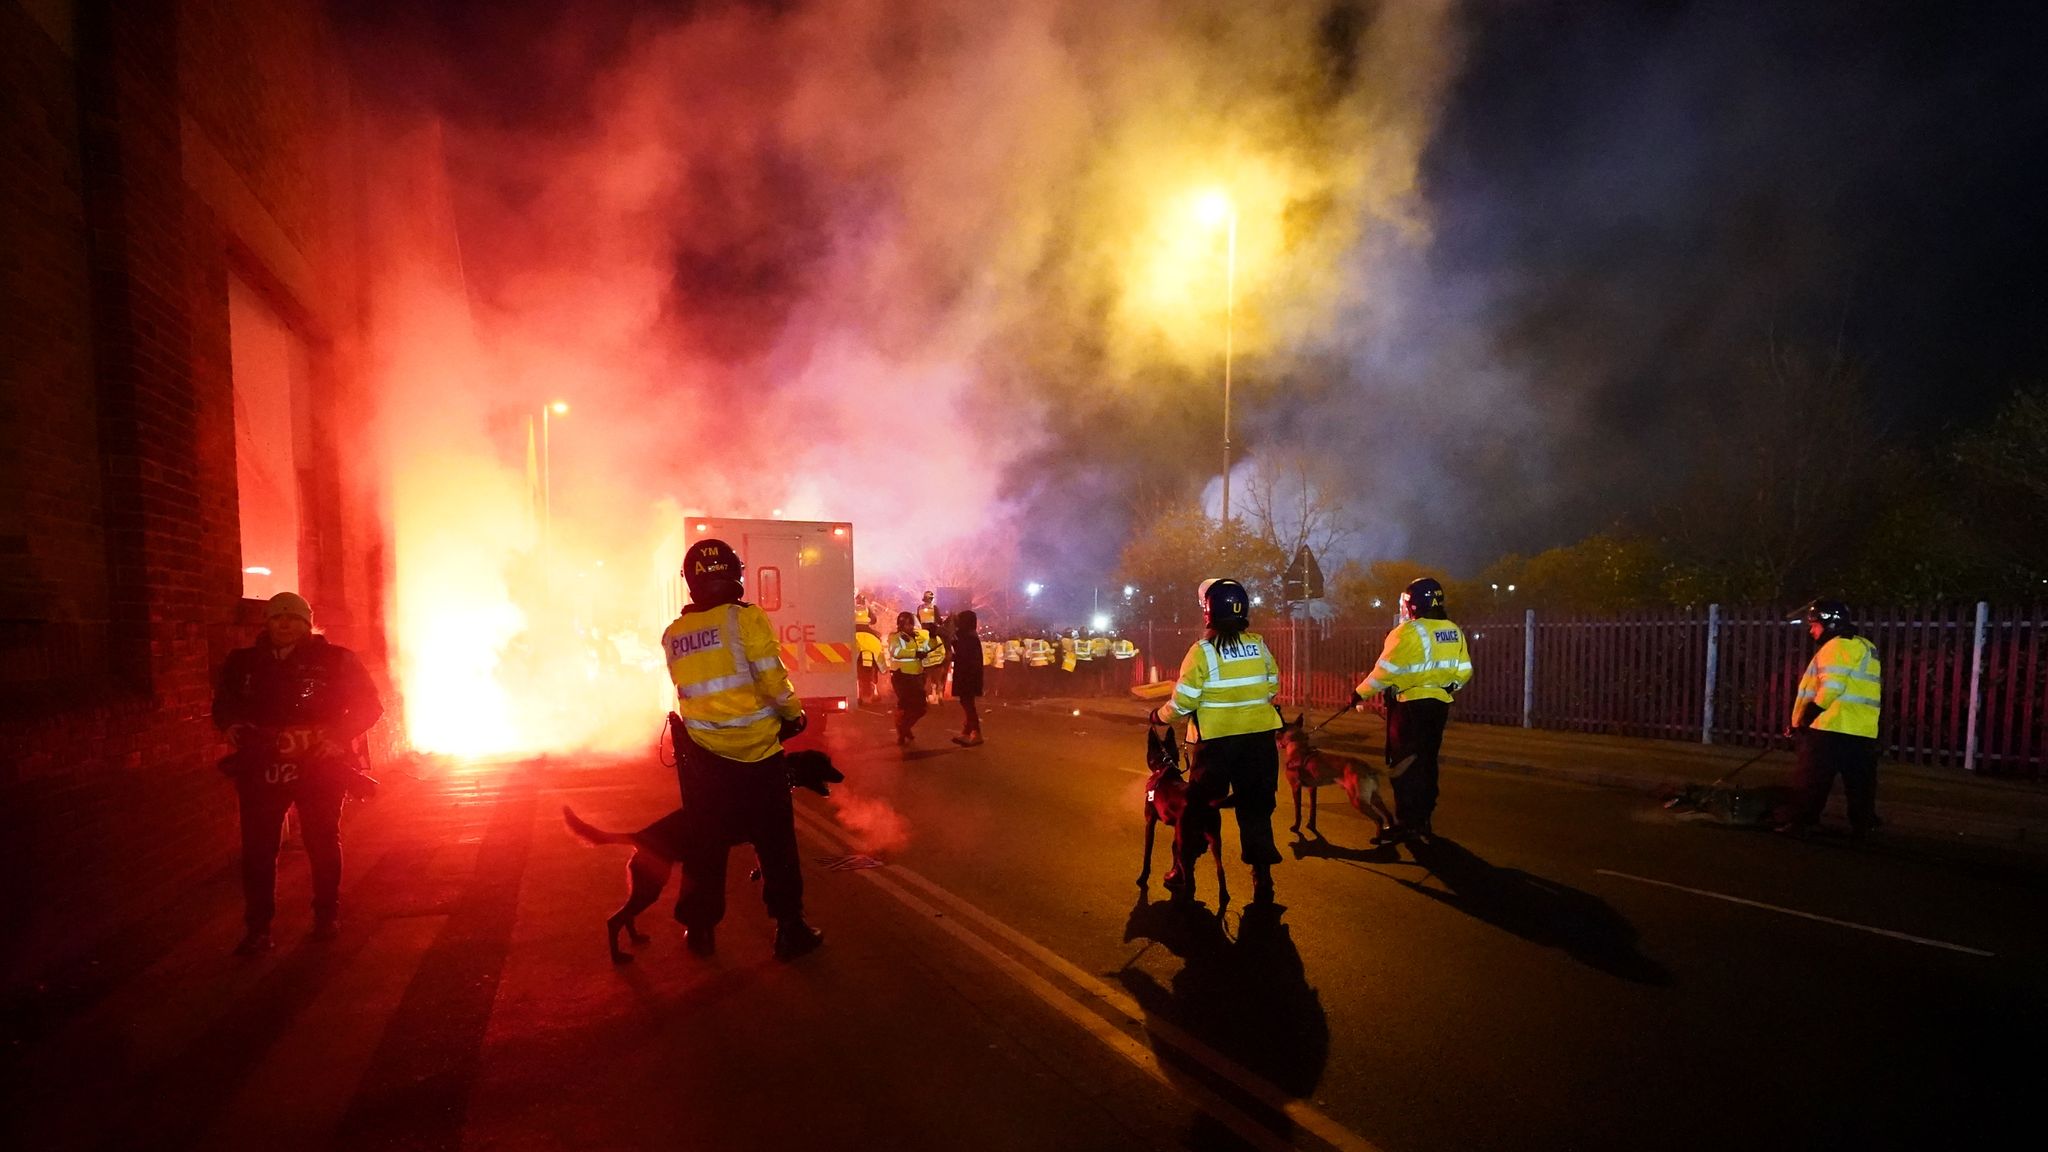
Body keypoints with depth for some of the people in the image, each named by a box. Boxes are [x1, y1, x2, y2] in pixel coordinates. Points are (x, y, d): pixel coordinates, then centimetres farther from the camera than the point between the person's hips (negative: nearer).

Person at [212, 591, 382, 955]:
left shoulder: (334, 660, 0)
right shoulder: (242, 663, 8)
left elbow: (369, 705, 1)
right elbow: (223, 705, 18)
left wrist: (339, 735, -13)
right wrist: (233, 726, -4)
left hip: (319, 766, -2)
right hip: (260, 767, 2)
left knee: (323, 842, 8)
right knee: (257, 847, -1)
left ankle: (327, 915, 22)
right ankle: (257, 928, 10)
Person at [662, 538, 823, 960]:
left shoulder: (673, 635, 0)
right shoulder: (747, 619, -13)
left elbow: (689, 691, 3)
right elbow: (773, 680, -15)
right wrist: (793, 713, 2)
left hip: (702, 754, 4)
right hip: (756, 751, -3)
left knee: (705, 844, 17)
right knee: (776, 844, 9)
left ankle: (701, 930, 28)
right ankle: (789, 929, 16)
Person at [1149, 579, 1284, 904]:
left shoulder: (1203, 650, -12)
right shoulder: (1259, 645, 0)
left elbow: (1183, 701, -12)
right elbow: (1272, 688, 8)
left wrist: (1160, 715, 5)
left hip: (1216, 740, -3)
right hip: (1259, 737, 3)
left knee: (1198, 805, 11)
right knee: (1256, 807, 14)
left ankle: (1183, 875, 18)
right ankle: (1262, 878, 17)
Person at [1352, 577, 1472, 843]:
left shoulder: (1408, 632, -16)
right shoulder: (1454, 632, 6)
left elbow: (1385, 671, -16)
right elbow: (1464, 672, 12)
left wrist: (1361, 693, -5)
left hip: (1410, 705, -7)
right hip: (1439, 704, 8)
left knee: (1404, 764, -1)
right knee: (1427, 762, 15)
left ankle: (1406, 823, -1)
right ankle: (1424, 820, 22)